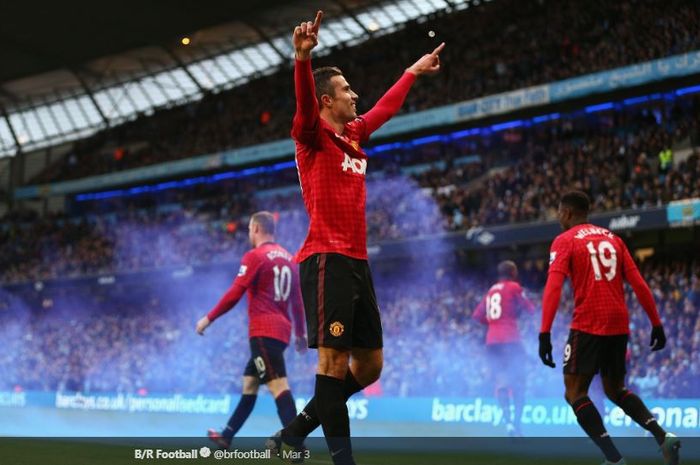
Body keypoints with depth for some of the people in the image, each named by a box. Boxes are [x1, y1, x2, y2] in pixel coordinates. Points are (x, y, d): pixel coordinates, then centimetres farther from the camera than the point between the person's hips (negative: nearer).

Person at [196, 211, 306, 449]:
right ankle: (226, 436, 25)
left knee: (278, 385, -16)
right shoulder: (288, 258, 15)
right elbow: (297, 300, 17)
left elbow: (234, 294, -11)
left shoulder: (255, 256, -7)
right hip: (282, 330, 9)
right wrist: (300, 333, 24)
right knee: (249, 384, 17)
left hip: (263, 331, -9)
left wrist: (209, 318, -2)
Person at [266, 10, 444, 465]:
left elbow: (387, 106, 37)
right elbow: (305, 102, -24)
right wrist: (303, 57, -43)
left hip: (357, 262, 9)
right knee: (334, 359, -12)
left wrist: (415, 70, 48)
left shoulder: (354, 134, 19)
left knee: (369, 364, 9)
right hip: (327, 260, -9)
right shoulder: (313, 135, -3)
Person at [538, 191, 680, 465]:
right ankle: (663, 437, 2)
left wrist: (545, 333, -21)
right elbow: (639, 284, 12)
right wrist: (656, 324, 15)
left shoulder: (564, 240, -1)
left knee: (575, 393, 1)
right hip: (619, 325, 6)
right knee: (615, 390, 21)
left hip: (588, 325, -6)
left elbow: (553, 287, -15)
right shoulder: (612, 238, 17)